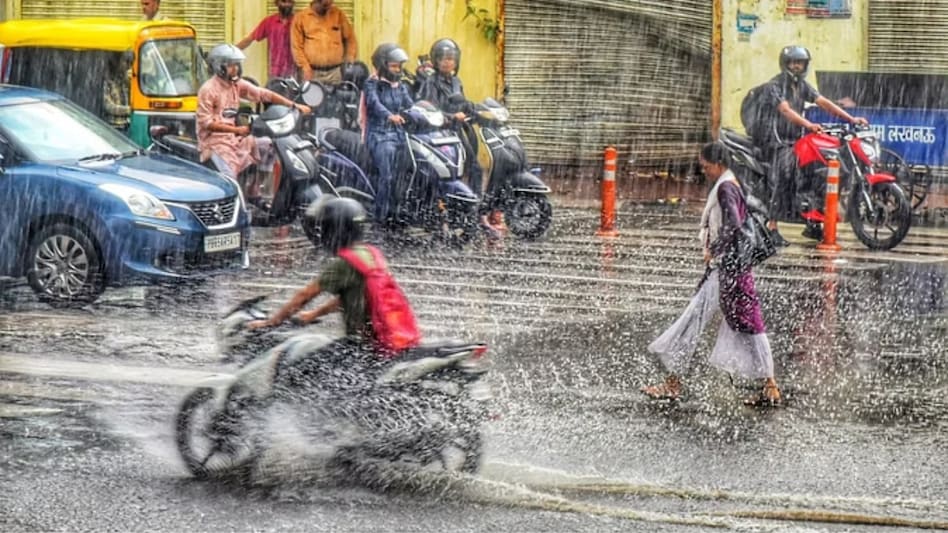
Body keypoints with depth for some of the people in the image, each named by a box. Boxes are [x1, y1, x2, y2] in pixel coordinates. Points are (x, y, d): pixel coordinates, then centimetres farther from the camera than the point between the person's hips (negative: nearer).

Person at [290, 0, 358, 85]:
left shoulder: (338, 14, 7)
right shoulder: (301, 17, 2)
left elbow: (350, 39, 13)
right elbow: (296, 46, 0)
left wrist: (349, 62, 3)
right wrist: (305, 68, -9)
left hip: (336, 72, 1)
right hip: (313, 73, -1)